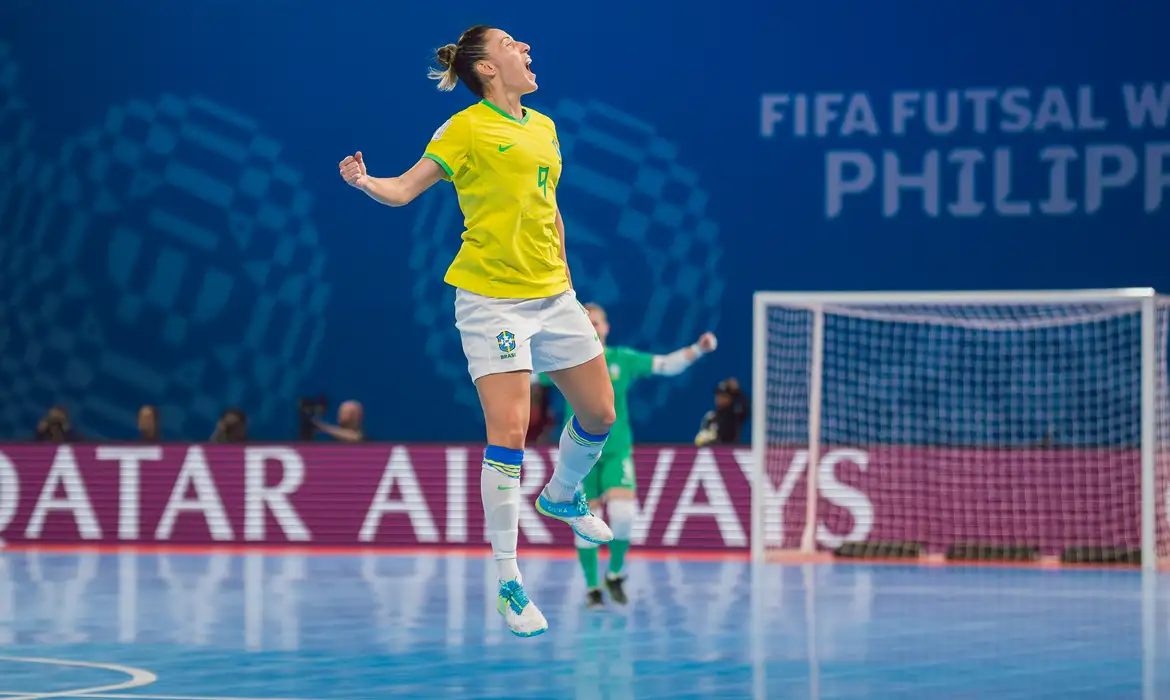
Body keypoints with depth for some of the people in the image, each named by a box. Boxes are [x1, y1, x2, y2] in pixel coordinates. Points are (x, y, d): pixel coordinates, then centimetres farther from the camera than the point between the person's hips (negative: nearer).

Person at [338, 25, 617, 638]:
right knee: (508, 434, -14)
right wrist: (364, 181, -31)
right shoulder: (468, 129, -8)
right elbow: (403, 189, -10)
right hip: (492, 299, -7)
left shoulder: (543, 128, 11)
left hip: (553, 295, 7)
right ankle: (508, 583, -6)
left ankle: (561, 496, 46)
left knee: (599, 415, 14)